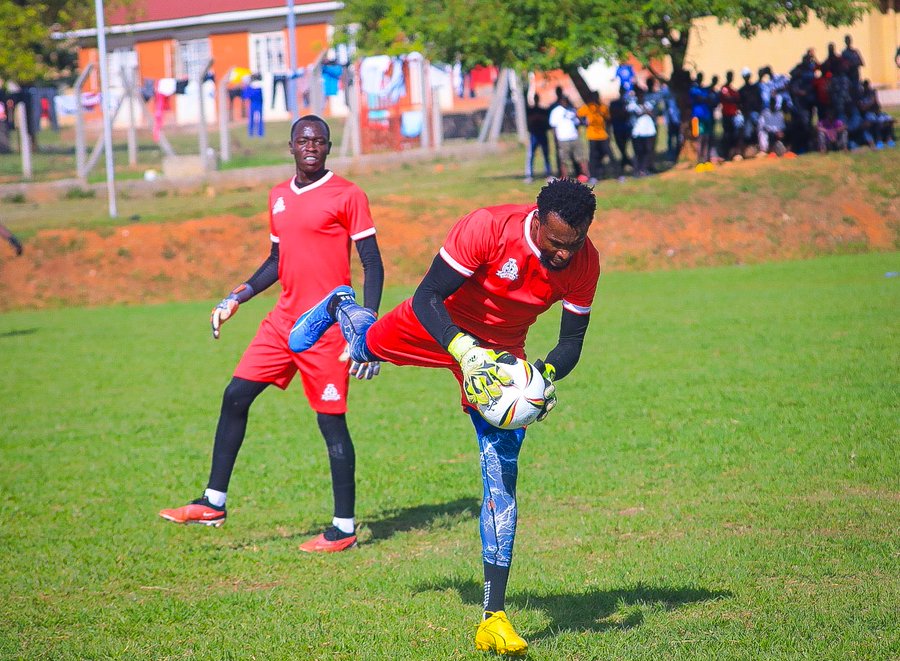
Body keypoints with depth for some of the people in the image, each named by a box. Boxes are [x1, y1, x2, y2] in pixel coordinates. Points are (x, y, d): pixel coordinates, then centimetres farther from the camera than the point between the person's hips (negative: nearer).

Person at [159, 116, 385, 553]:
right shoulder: (278, 197, 13)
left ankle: (344, 529, 3)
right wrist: (237, 298, 15)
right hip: (283, 320, 7)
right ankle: (213, 502, 12)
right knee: (236, 396, 4)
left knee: (331, 420, -4)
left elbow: (372, 263, -8)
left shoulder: (347, 195, -7)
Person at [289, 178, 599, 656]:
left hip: (502, 354, 2)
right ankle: (340, 307, 67)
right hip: (443, 326, -2)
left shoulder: (584, 262, -22)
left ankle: (494, 617, -7)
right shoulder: (489, 228, -35)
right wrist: (465, 352, -45)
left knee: (502, 482, -9)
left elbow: (572, 342, -8)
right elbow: (427, 297, -31)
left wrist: (548, 375, -29)